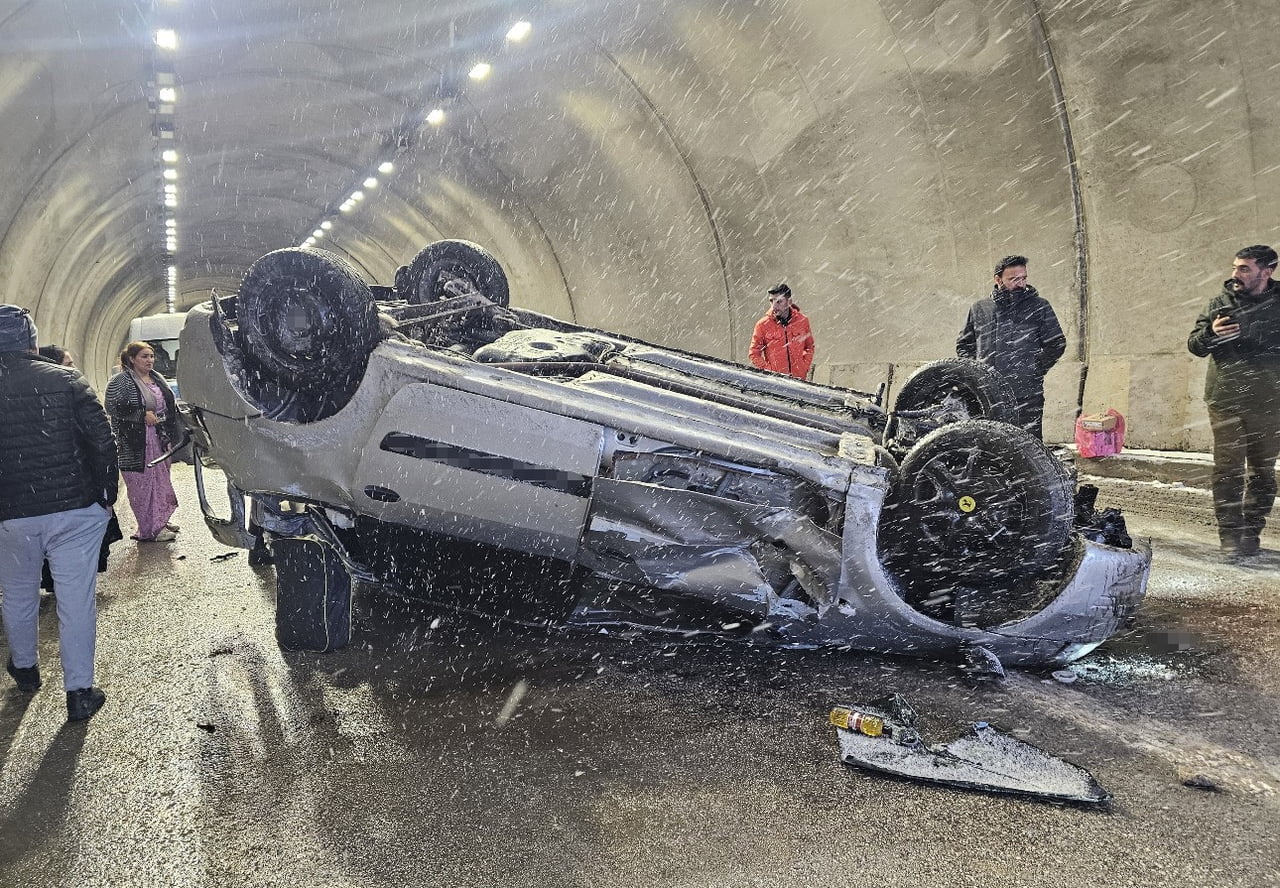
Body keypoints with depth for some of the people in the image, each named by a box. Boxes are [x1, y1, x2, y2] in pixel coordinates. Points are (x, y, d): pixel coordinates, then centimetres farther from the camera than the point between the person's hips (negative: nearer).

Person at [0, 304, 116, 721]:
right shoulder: (67, 380, -5)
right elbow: (102, 439, -9)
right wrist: (106, 492, 2)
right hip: (76, 510, -1)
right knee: (77, 599, 4)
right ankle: (79, 693, 8)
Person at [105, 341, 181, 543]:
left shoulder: (157, 378, 14)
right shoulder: (120, 381, -8)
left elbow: (169, 405, 23)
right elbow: (112, 407, -17)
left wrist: (169, 436, 16)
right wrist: (143, 414, -19)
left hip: (159, 440, 8)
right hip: (136, 442, -8)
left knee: (160, 479, 13)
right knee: (142, 483, -5)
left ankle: (160, 521, 25)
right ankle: (150, 529, -2)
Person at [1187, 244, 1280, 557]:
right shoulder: (1221, 303, 5)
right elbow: (1194, 345, 4)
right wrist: (1211, 333, -16)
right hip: (1225, 401, 0)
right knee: (1228, 469, -2)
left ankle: (1251, 532, 17)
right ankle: (1230, 533, 3)